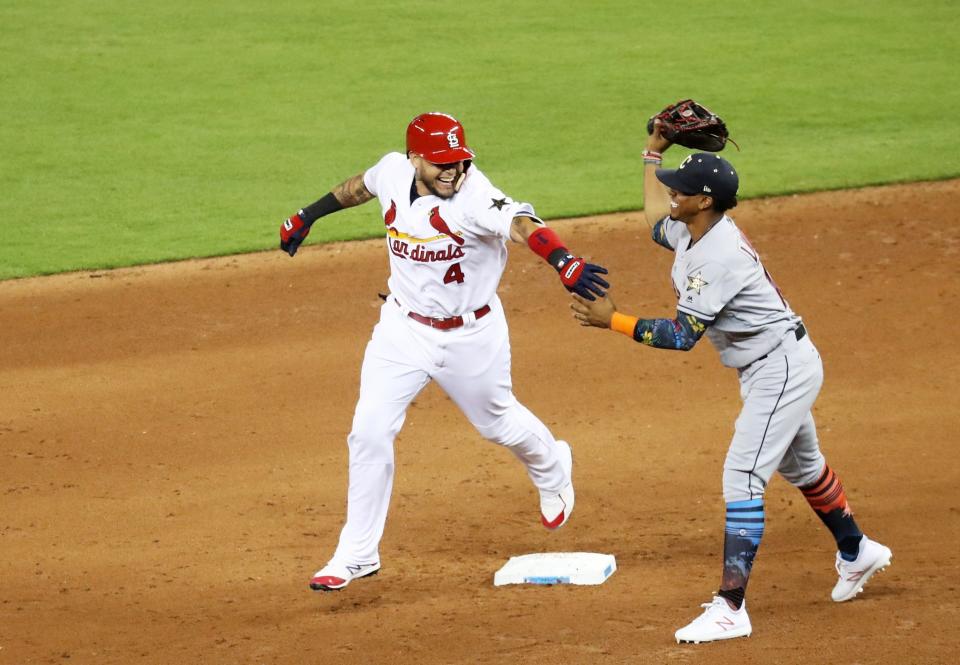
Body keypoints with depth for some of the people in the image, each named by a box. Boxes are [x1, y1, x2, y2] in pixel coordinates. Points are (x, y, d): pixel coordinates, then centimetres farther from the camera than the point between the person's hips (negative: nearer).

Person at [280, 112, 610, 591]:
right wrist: (306, 217, 22)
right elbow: (359, 187, 12)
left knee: (497, 422, 20)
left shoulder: (473, 196, -29)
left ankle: (552, 470, 56)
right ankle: (357, 555, 5)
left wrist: (564, 262, -67)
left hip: (471, 336, -3)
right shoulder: (393, 173, -13)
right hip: (403, 330, 3)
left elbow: (520, 224, -49)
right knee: (370, 432, -8)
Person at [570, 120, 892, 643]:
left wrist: (613, 321, -27)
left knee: (742, 477, -17)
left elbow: (681, 335, -31)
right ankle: (857, 554, 48)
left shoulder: (719, 257, -29)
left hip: (783, 370, -11)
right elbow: (654, 215, 25)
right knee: (801, 466, 27)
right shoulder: (686, 233, 0)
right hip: (768, 370, 11)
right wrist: (654, 148, 21)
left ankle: (730, 608, -21)